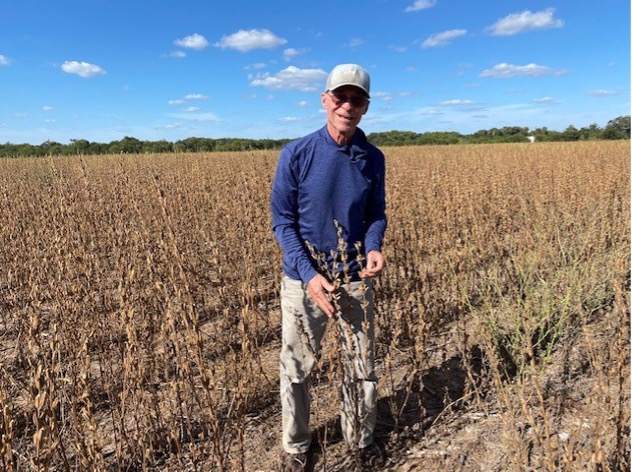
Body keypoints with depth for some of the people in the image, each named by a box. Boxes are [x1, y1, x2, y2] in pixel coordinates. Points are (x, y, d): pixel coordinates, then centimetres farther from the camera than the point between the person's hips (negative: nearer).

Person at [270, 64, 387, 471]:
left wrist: (374, 248, -16)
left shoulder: (374, 159, -2)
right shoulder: (297, 154, -11)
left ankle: (361, 438, 40)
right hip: (303, 278, -2)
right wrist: (309, 274, -20)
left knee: (364, 368, 14)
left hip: (356, 280, 3)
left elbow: (376, 214, 7)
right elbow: (282, 221, -9)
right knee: (297, 369, 11)